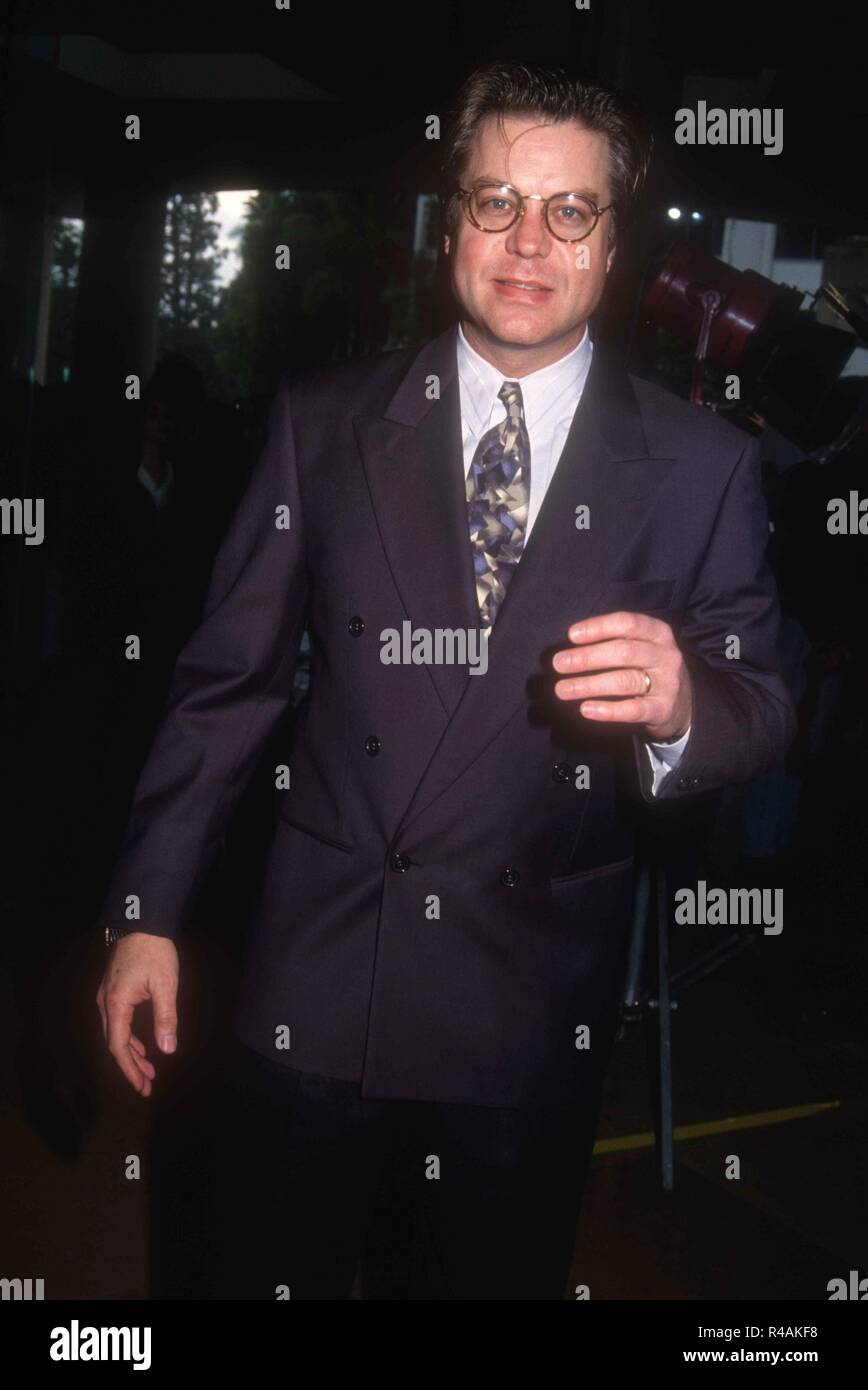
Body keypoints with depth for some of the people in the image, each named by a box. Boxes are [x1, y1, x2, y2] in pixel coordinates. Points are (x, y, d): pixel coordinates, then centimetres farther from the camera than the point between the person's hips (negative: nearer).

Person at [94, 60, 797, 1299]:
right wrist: (148, 911, -2)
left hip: (535, 1009, 0)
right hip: (316, 978, 1)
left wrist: (681, 704, -25)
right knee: (279, 1273, 17)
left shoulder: (703, 466, -2)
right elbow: (228, 676, 0)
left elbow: (763, 711, -1)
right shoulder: (323, 424, -1)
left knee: (492, 1276, 19)